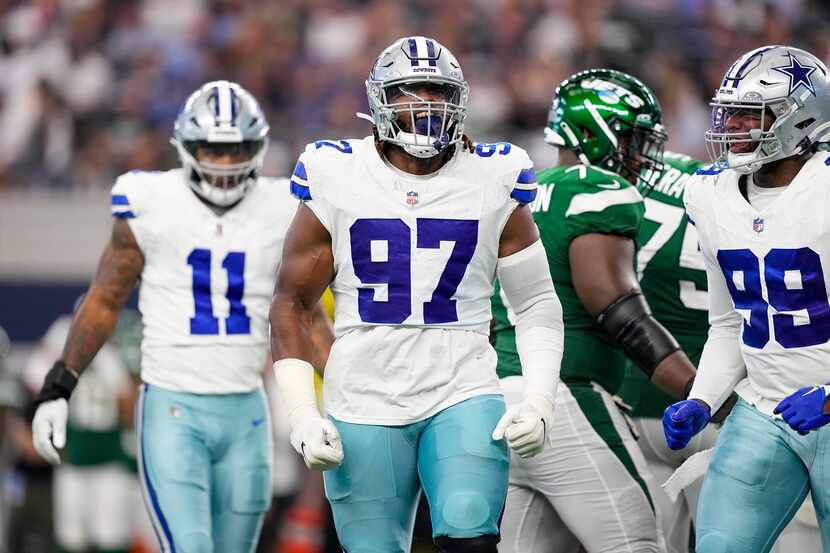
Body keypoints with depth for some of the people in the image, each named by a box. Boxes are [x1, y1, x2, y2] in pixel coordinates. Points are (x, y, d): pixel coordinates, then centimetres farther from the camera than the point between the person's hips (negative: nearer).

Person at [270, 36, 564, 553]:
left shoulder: (492, 182, 3)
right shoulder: (337, 181, 2)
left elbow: (537, 303, 10)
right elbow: (293, 303, 7)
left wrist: (539, 402, -3)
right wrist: (302, 415, -2)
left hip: (463, 394, 0)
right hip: (365, 407, 0)